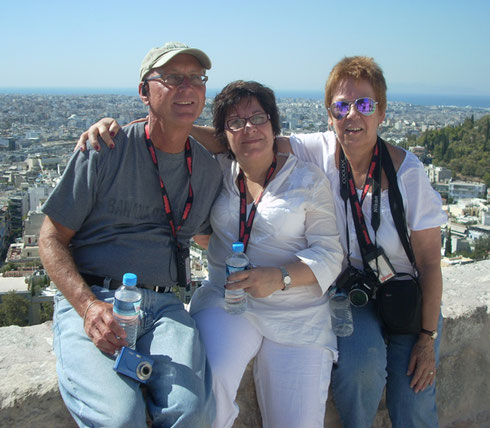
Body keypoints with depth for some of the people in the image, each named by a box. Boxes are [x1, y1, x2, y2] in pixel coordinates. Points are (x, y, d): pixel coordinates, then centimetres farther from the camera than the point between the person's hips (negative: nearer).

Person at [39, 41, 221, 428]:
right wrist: (88, 306, -16)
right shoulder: (105, 152, -2)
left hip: (163, 305, 3)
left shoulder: (209, 169, 10)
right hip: (89, 299, -2)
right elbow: (52, 239, -1)